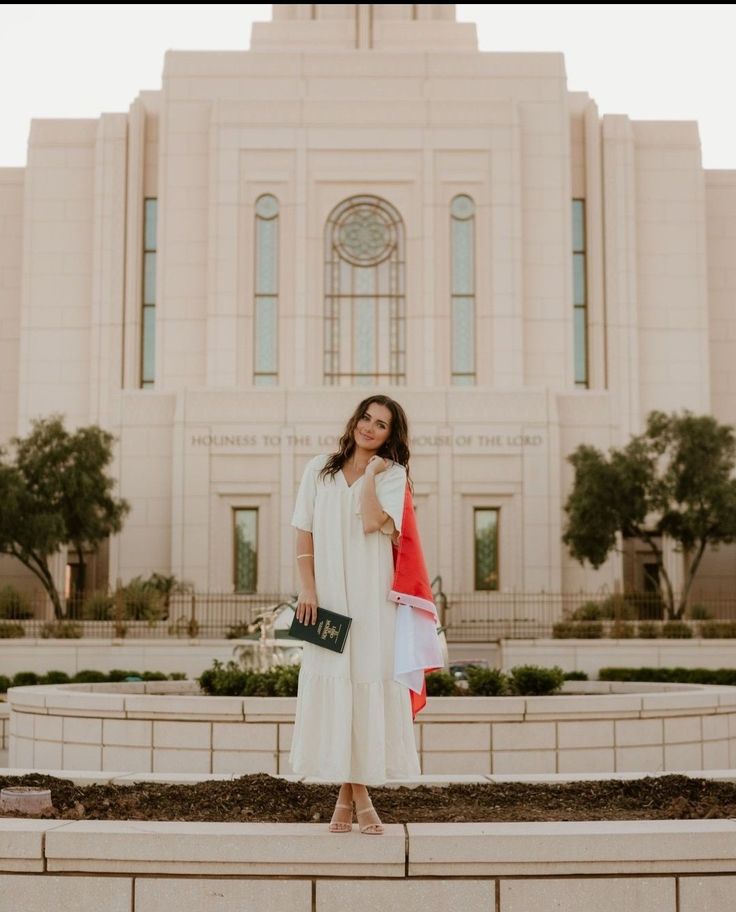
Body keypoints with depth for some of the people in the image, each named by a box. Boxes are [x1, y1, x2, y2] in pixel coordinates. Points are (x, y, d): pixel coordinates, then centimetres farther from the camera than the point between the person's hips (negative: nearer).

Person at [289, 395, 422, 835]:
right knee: (333, 686, -1)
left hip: (372, 598, -1)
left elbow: (373, 522, -14)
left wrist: (370, 473, -7)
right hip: (328, 596, 1)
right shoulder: (320, 470, 9)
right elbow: (304, 534, 6)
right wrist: (307, 589, -3)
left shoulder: (392, 475, 4)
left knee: (368, 685, -3)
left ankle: (355, 792, 7)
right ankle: (352, 793, 8)